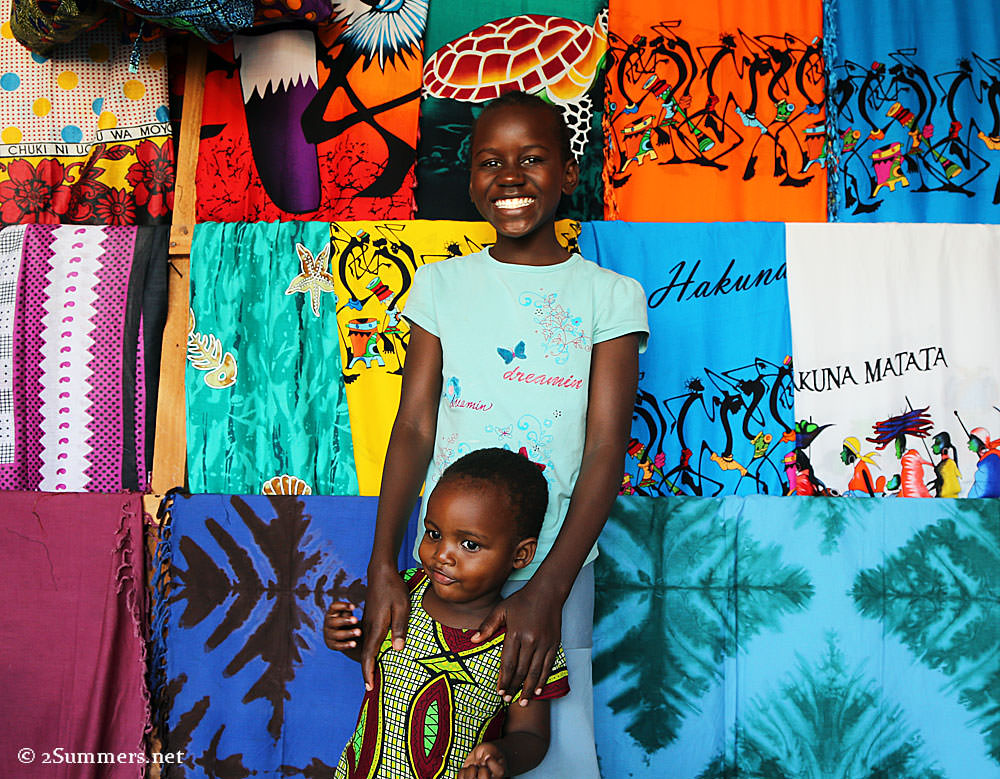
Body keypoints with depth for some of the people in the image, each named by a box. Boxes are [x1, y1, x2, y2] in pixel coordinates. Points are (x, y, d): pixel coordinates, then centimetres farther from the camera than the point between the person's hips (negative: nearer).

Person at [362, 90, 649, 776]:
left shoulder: (611, 296, -3)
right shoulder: (442, 284, 3)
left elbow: (605, 453, -9)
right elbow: (414, 427, -3)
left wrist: (546, 591, -20)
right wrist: (383, 567, -14)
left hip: (556, 567, -1)